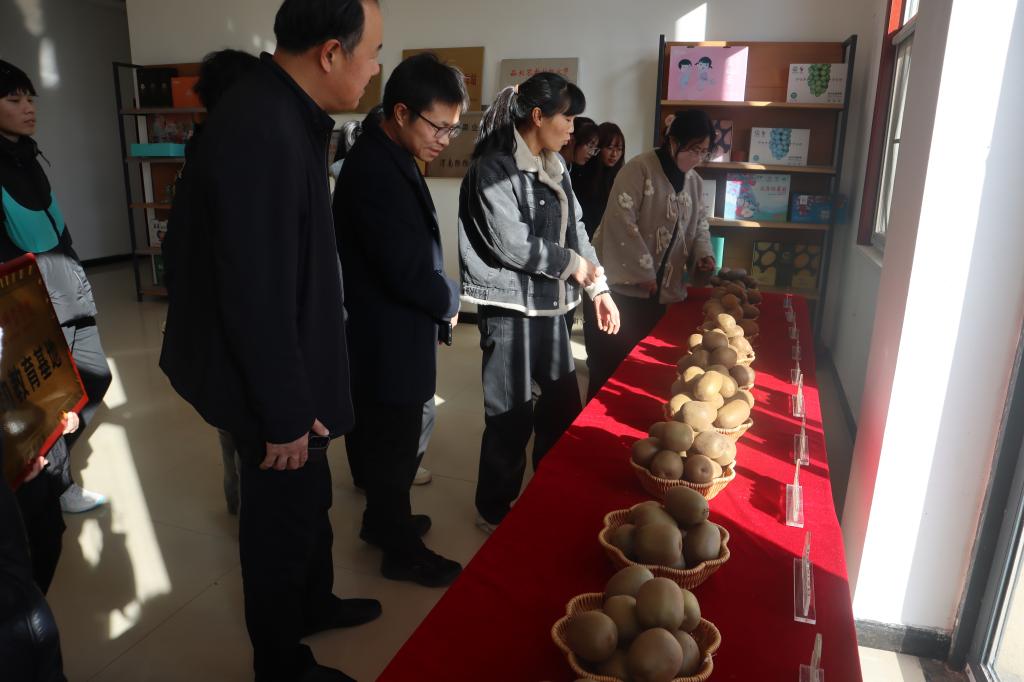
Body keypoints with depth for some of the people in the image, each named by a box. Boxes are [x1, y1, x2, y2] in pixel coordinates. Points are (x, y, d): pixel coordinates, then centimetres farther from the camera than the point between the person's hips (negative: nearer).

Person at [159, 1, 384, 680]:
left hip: (291, 373, 9)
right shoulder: (262, 134, -29)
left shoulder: (280, 113, 2)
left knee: (309, 501, 26)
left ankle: (314, 602, 52)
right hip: (276, 388, -9)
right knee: (284, 520, 13)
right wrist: (284, 414, -17)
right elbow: (256, 297, -27)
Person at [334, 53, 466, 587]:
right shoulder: (376, 170, -25)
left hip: (388, 335, 9)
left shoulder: (387, 157, 7)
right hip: (389, 342, -9)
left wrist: (439, 296, 1)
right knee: (394, 444, 7)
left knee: (385, 439, 23)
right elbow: (408, 272, -27)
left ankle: (383, 520, 43)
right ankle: (401, 550, 27)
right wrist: (451, 301, -9)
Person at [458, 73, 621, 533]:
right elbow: (512, 244, -19)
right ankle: (495, 512, 23)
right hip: (510, 307, -8)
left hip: (548, 305, 8)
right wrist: (571, 263, -7)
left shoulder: (554, 167, 11)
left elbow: (574, 228, 14)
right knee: (511, 416, 2)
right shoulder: (495, 167, -13)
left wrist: (599, 287, 5)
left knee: (563, 406, 15)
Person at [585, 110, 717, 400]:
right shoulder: (640, 168, -13)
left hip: (662, 291, 7)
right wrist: (643, 272, -19)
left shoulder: (694, 182, 12)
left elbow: (699, 226, 19)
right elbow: (622, 221, -20)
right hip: (623, 286, -7)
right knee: (610, 365, 1)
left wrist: (703, 254, -3)